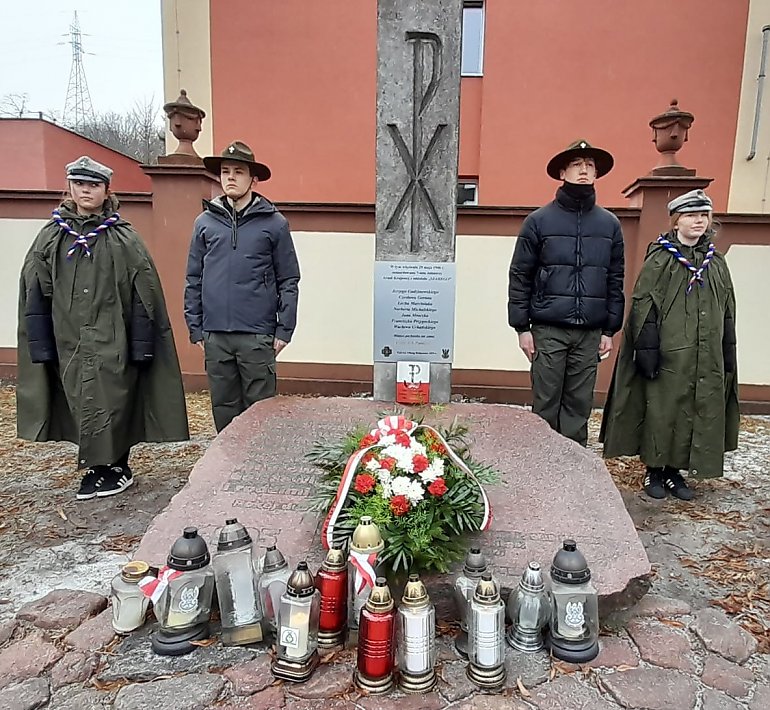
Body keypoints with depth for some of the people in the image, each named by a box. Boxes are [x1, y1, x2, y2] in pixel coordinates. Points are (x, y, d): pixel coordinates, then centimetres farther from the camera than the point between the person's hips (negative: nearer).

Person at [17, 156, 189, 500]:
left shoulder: (123, 239, -1)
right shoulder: (51, 237, 8)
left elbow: (144, 293, -3)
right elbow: (34, 294, 8)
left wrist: (141, 345, -7)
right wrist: (40, 345, 3)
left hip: (112, 342, -3)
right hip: (69, 342, 3)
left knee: (109, 405, -1)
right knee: (80, 406, 9)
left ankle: (113, 467, 18)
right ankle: (100, 468, 25)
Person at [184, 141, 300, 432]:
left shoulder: (274, 223, 1)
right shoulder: (205, 222, 8)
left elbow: (289, 280, 1)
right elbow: (194, 280, 11)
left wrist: (284, 329, -5)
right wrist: (195, 328, 6)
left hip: (258, 335, -3)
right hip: (215, 335, 3)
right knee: (224, 408, 12)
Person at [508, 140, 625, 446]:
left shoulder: (610, 224, 10)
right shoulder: (539, 221, 1)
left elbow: (616, 281, 12)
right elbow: (520, 276, 0)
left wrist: (610, 330, 7)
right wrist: (522, 328, -4)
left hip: (590, 332, 3)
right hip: (548, 330, -2)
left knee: (579, 405, 8)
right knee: (546, 404, 3)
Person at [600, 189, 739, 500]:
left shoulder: (717, 263, 12)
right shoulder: (659, 260, -4)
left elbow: (727, 313, 15)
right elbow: (643, 307, -9)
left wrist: (728, 356, 12)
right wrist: (647, 349, -15)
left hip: (706, 359, 5)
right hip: (668, 354, -5)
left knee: (697, 413, 8)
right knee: (661, 412, 1)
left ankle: (674, 471, 22)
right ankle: (654, 471, 17)